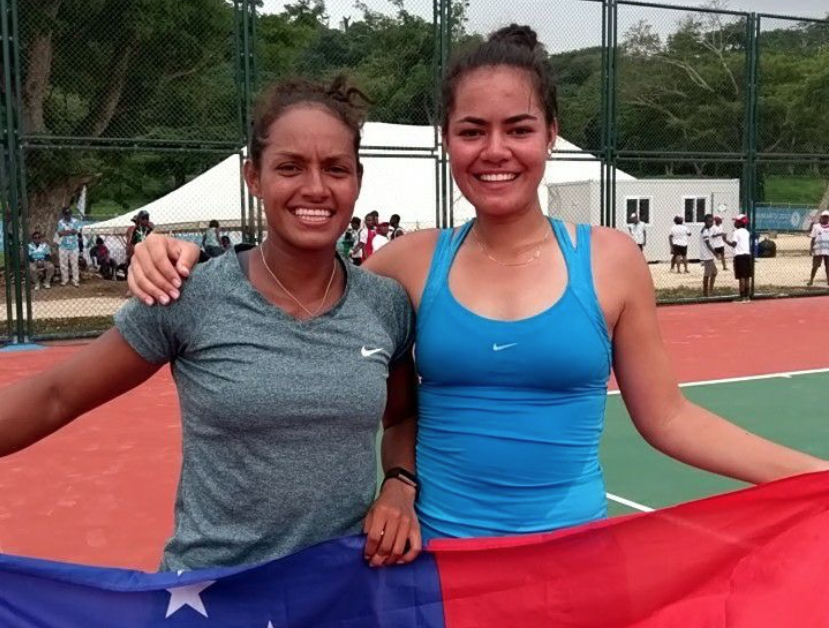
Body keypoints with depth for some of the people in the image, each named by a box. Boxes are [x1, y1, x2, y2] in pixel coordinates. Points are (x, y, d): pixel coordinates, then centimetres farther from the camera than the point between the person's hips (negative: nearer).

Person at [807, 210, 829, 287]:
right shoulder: (816, 226, 6)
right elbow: (813, 238, 4)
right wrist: (811, 248, -5)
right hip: (818, 250, -1)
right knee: (815, 266, -1)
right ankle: (811, 280, 6)